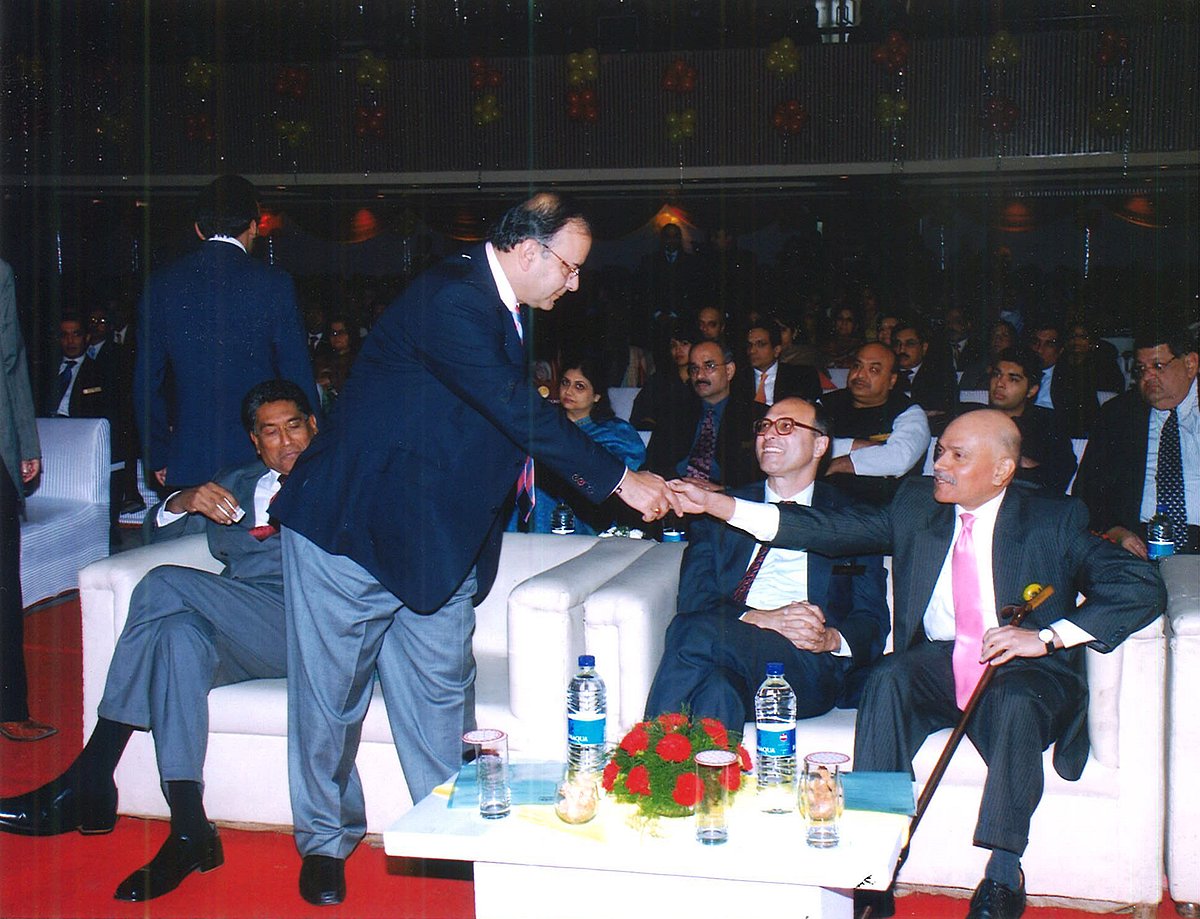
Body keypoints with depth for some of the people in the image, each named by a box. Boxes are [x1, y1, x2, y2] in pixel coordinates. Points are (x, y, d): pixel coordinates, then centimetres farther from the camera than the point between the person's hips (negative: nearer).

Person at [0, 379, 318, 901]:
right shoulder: (235, 485, 30)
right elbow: (156, 532, 24)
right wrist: (182, 502, 3)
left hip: (304, 634, -5)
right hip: (235, 648, 5)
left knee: (165, 585, -24)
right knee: (178, 630, -29)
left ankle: (88, 778, -22)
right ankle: (188, 831, -32)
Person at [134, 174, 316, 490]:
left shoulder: (161, 284, 5)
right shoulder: (273, 284, -6)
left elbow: (145, 383, 8)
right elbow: (298, 378, -4)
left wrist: (159, 457, 17)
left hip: (188, 464, 3)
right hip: (258, 462, -2)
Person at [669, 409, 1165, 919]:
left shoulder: (1055, 518, -2)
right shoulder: (916, 503, 9)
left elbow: (1142, 586, -9)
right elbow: (833, 529, 3)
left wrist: (1048, 635, -21)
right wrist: (719, 505, -6)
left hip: (1021, 667, -2)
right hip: (935, 661, 3)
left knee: (1016, 703, -35)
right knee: (887, 679, -28)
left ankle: (1002, 877, -26)